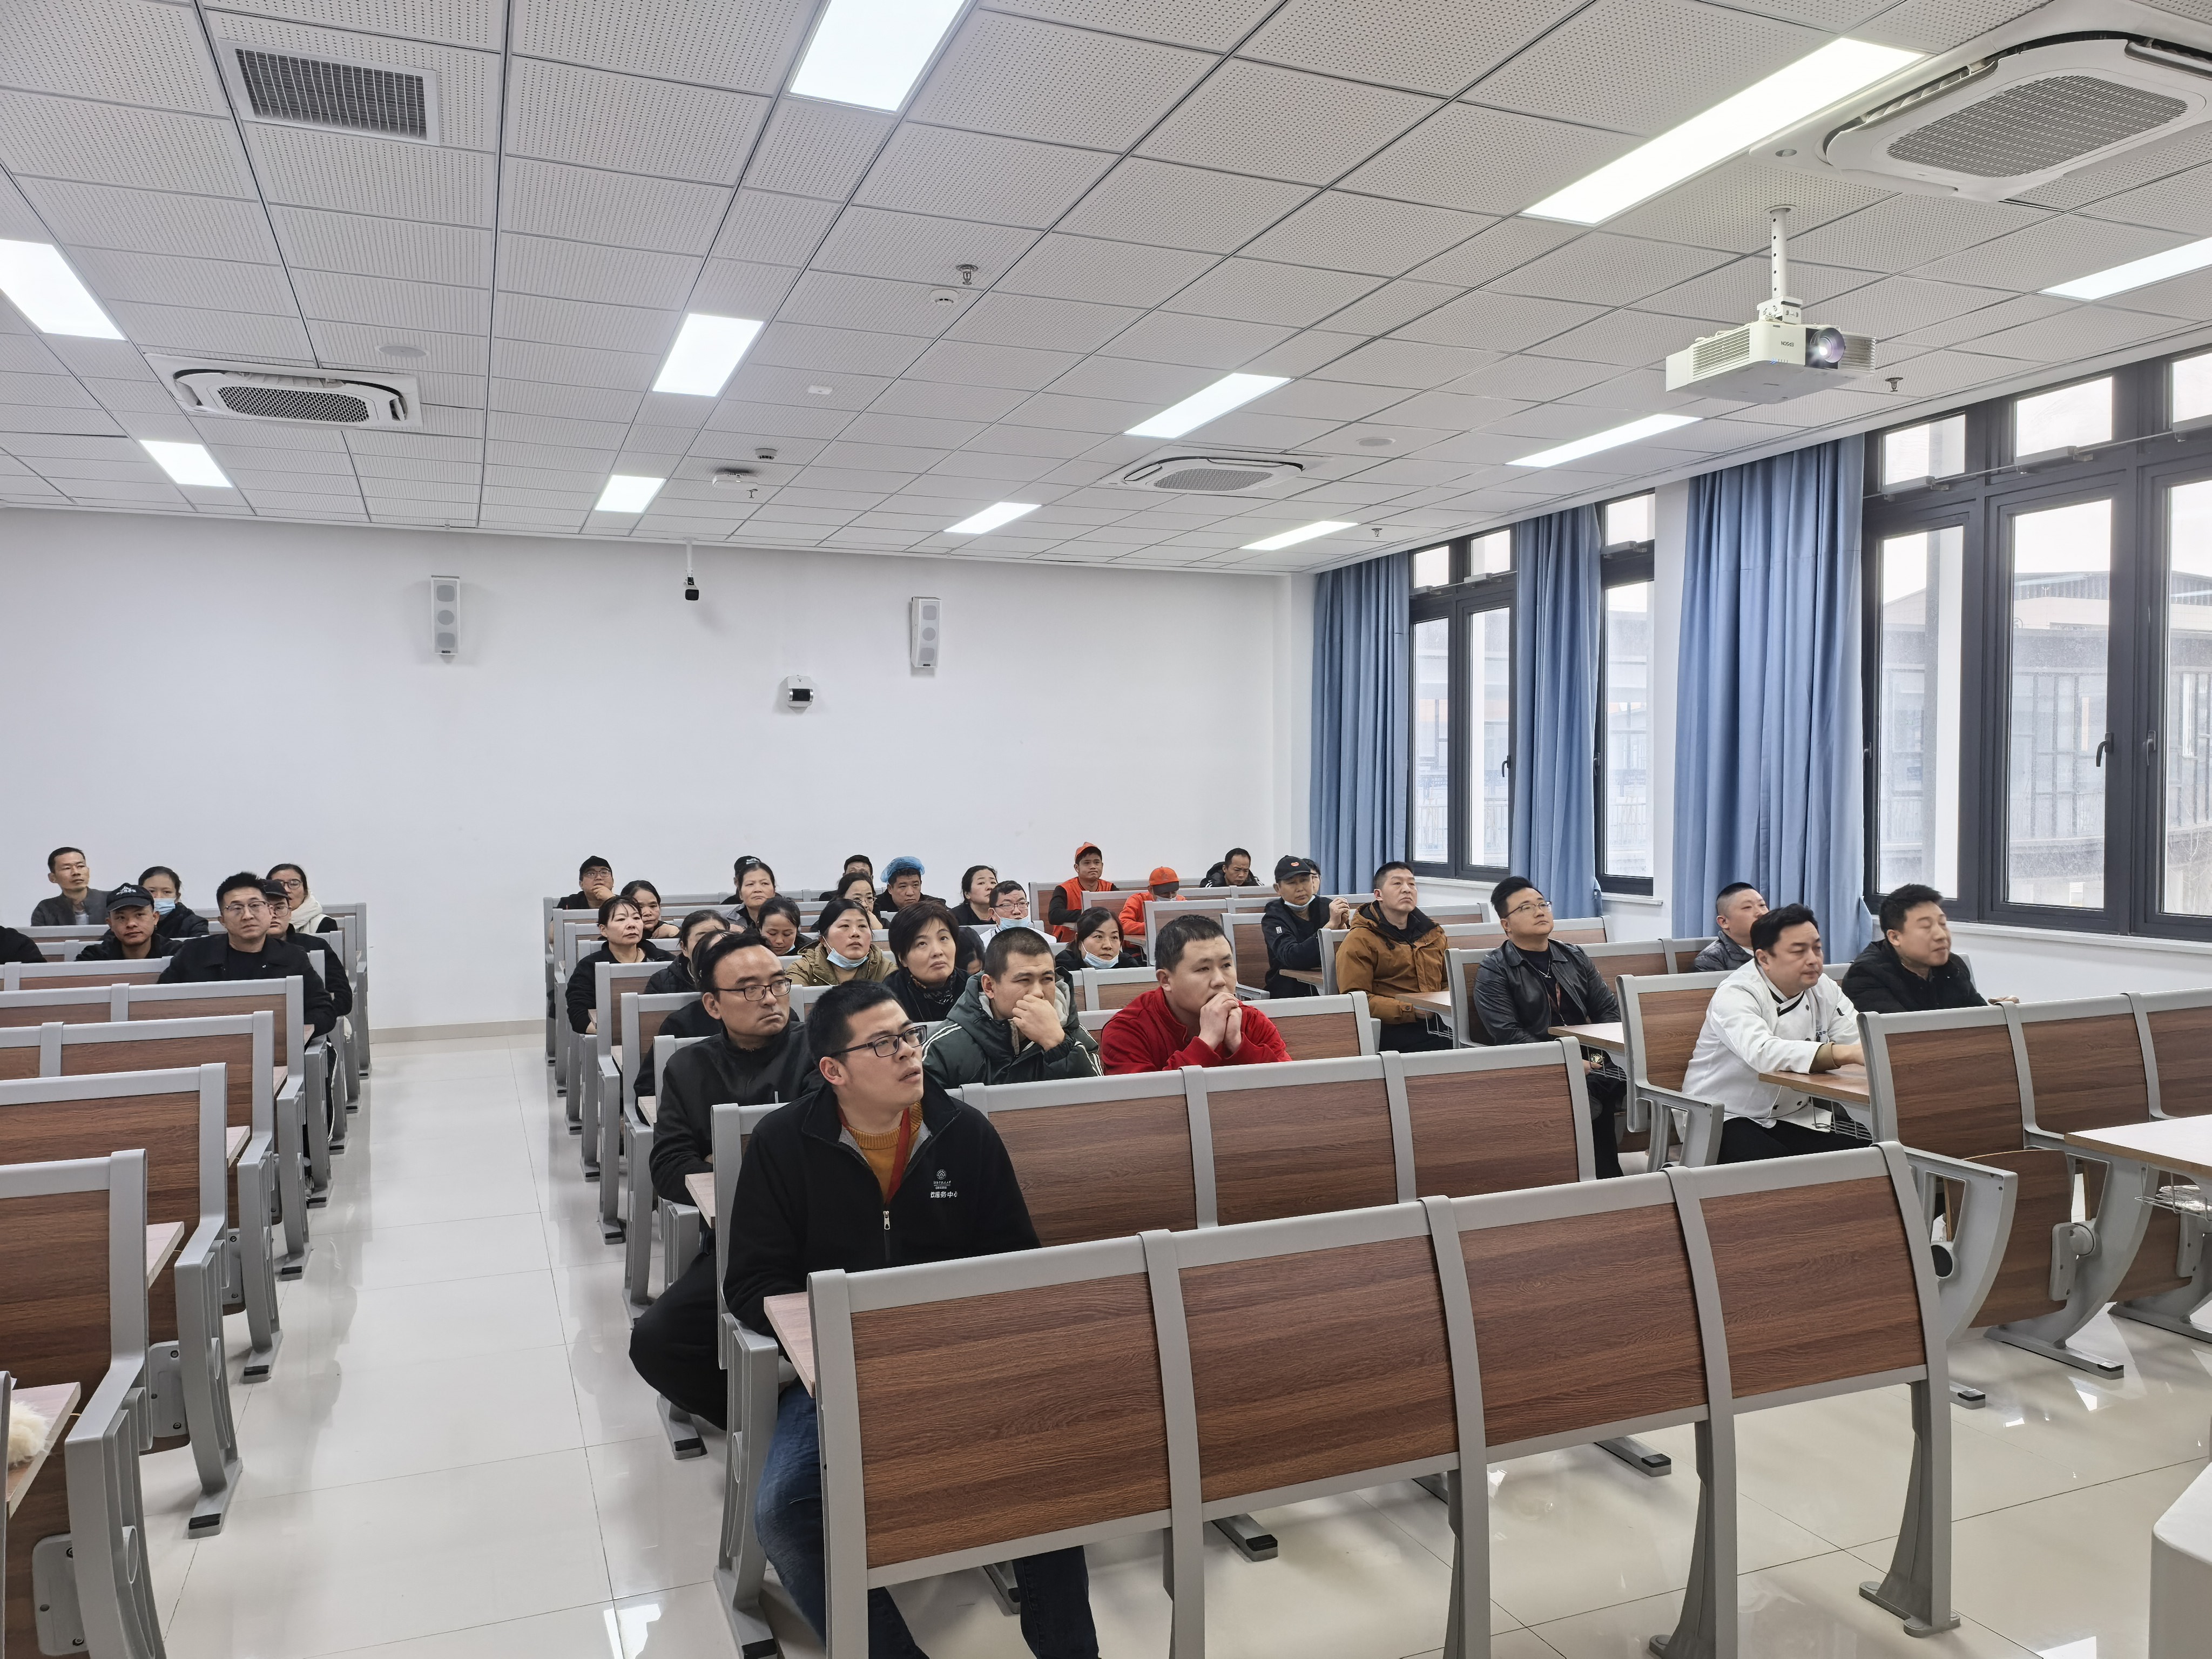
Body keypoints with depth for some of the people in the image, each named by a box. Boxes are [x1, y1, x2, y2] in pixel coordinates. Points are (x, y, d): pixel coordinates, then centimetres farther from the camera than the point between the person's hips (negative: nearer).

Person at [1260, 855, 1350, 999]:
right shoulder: (1273, 918, -4)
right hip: (1291, 992, -3)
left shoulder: (1328, 907, 4)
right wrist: (1331, 924, -26)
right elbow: (1292, 958, -22)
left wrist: (1341, 926, -17)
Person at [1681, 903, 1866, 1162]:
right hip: (1725, 1119, -6)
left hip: (1792, 1118, 7)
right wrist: (1848, 1053, -47)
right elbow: (1763, 1053, -38)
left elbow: (1864, 1042, -3)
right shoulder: (1735, 996, -18)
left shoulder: (1825, 990, 5)